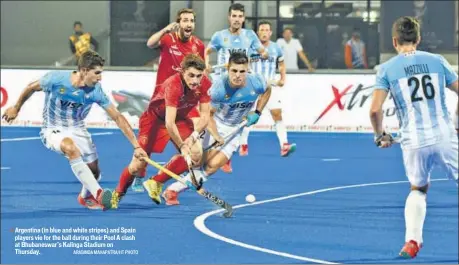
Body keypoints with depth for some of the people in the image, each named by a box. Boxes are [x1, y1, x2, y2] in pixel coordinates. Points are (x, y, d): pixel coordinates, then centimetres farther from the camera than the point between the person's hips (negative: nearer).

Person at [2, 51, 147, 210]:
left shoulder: (96, 91, -17)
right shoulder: (56, 79, -24)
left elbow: (118, 118, -14)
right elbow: (31, 88, -4)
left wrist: (136, 146, -19)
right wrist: (16, 108, 10)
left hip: (77, 130, 4)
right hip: (53, 131, -4)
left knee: (94, 170, 3)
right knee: (72, 148, -36)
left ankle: (86, 197, 40)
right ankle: (98, 193, -38)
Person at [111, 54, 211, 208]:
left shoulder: (205, 84, -21)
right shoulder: (173, 85, -37)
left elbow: (205, 116, -15)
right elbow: (169, 123, -42)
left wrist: (193, 136, -30)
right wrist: (182, 146, -40)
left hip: (182, 117, 5)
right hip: (155, 118, -5)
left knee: (195, 155, -18)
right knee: (138, 165, -8)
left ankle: (156, 183, 0)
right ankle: (117, 194, 22)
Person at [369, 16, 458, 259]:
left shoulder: (387, 69, 2)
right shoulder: (437, 61, 6)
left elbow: (375, 110, -6)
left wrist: (380, 136, 11)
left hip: (413, 141, 1)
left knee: (418, 189, 24)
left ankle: (412, 241, 9)